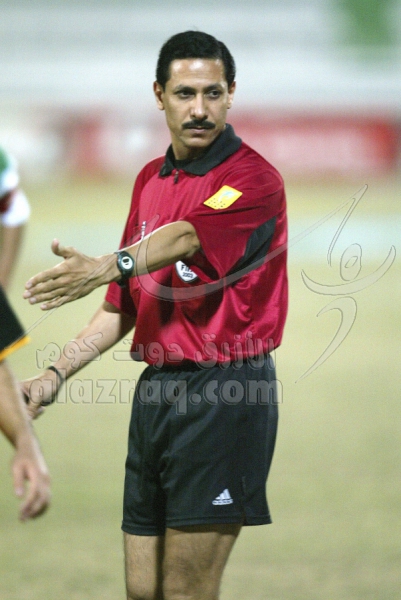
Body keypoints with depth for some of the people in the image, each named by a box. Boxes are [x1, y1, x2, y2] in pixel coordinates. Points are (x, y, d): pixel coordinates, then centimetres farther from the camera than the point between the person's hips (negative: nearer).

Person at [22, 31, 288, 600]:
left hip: (222, 392, -8)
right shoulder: (150, 180, 16)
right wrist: (57, 372, 12)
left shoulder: (254, 179, -10)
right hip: (157, 390, 8)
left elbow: (185, 237, -30)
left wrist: (105, 266, -47)